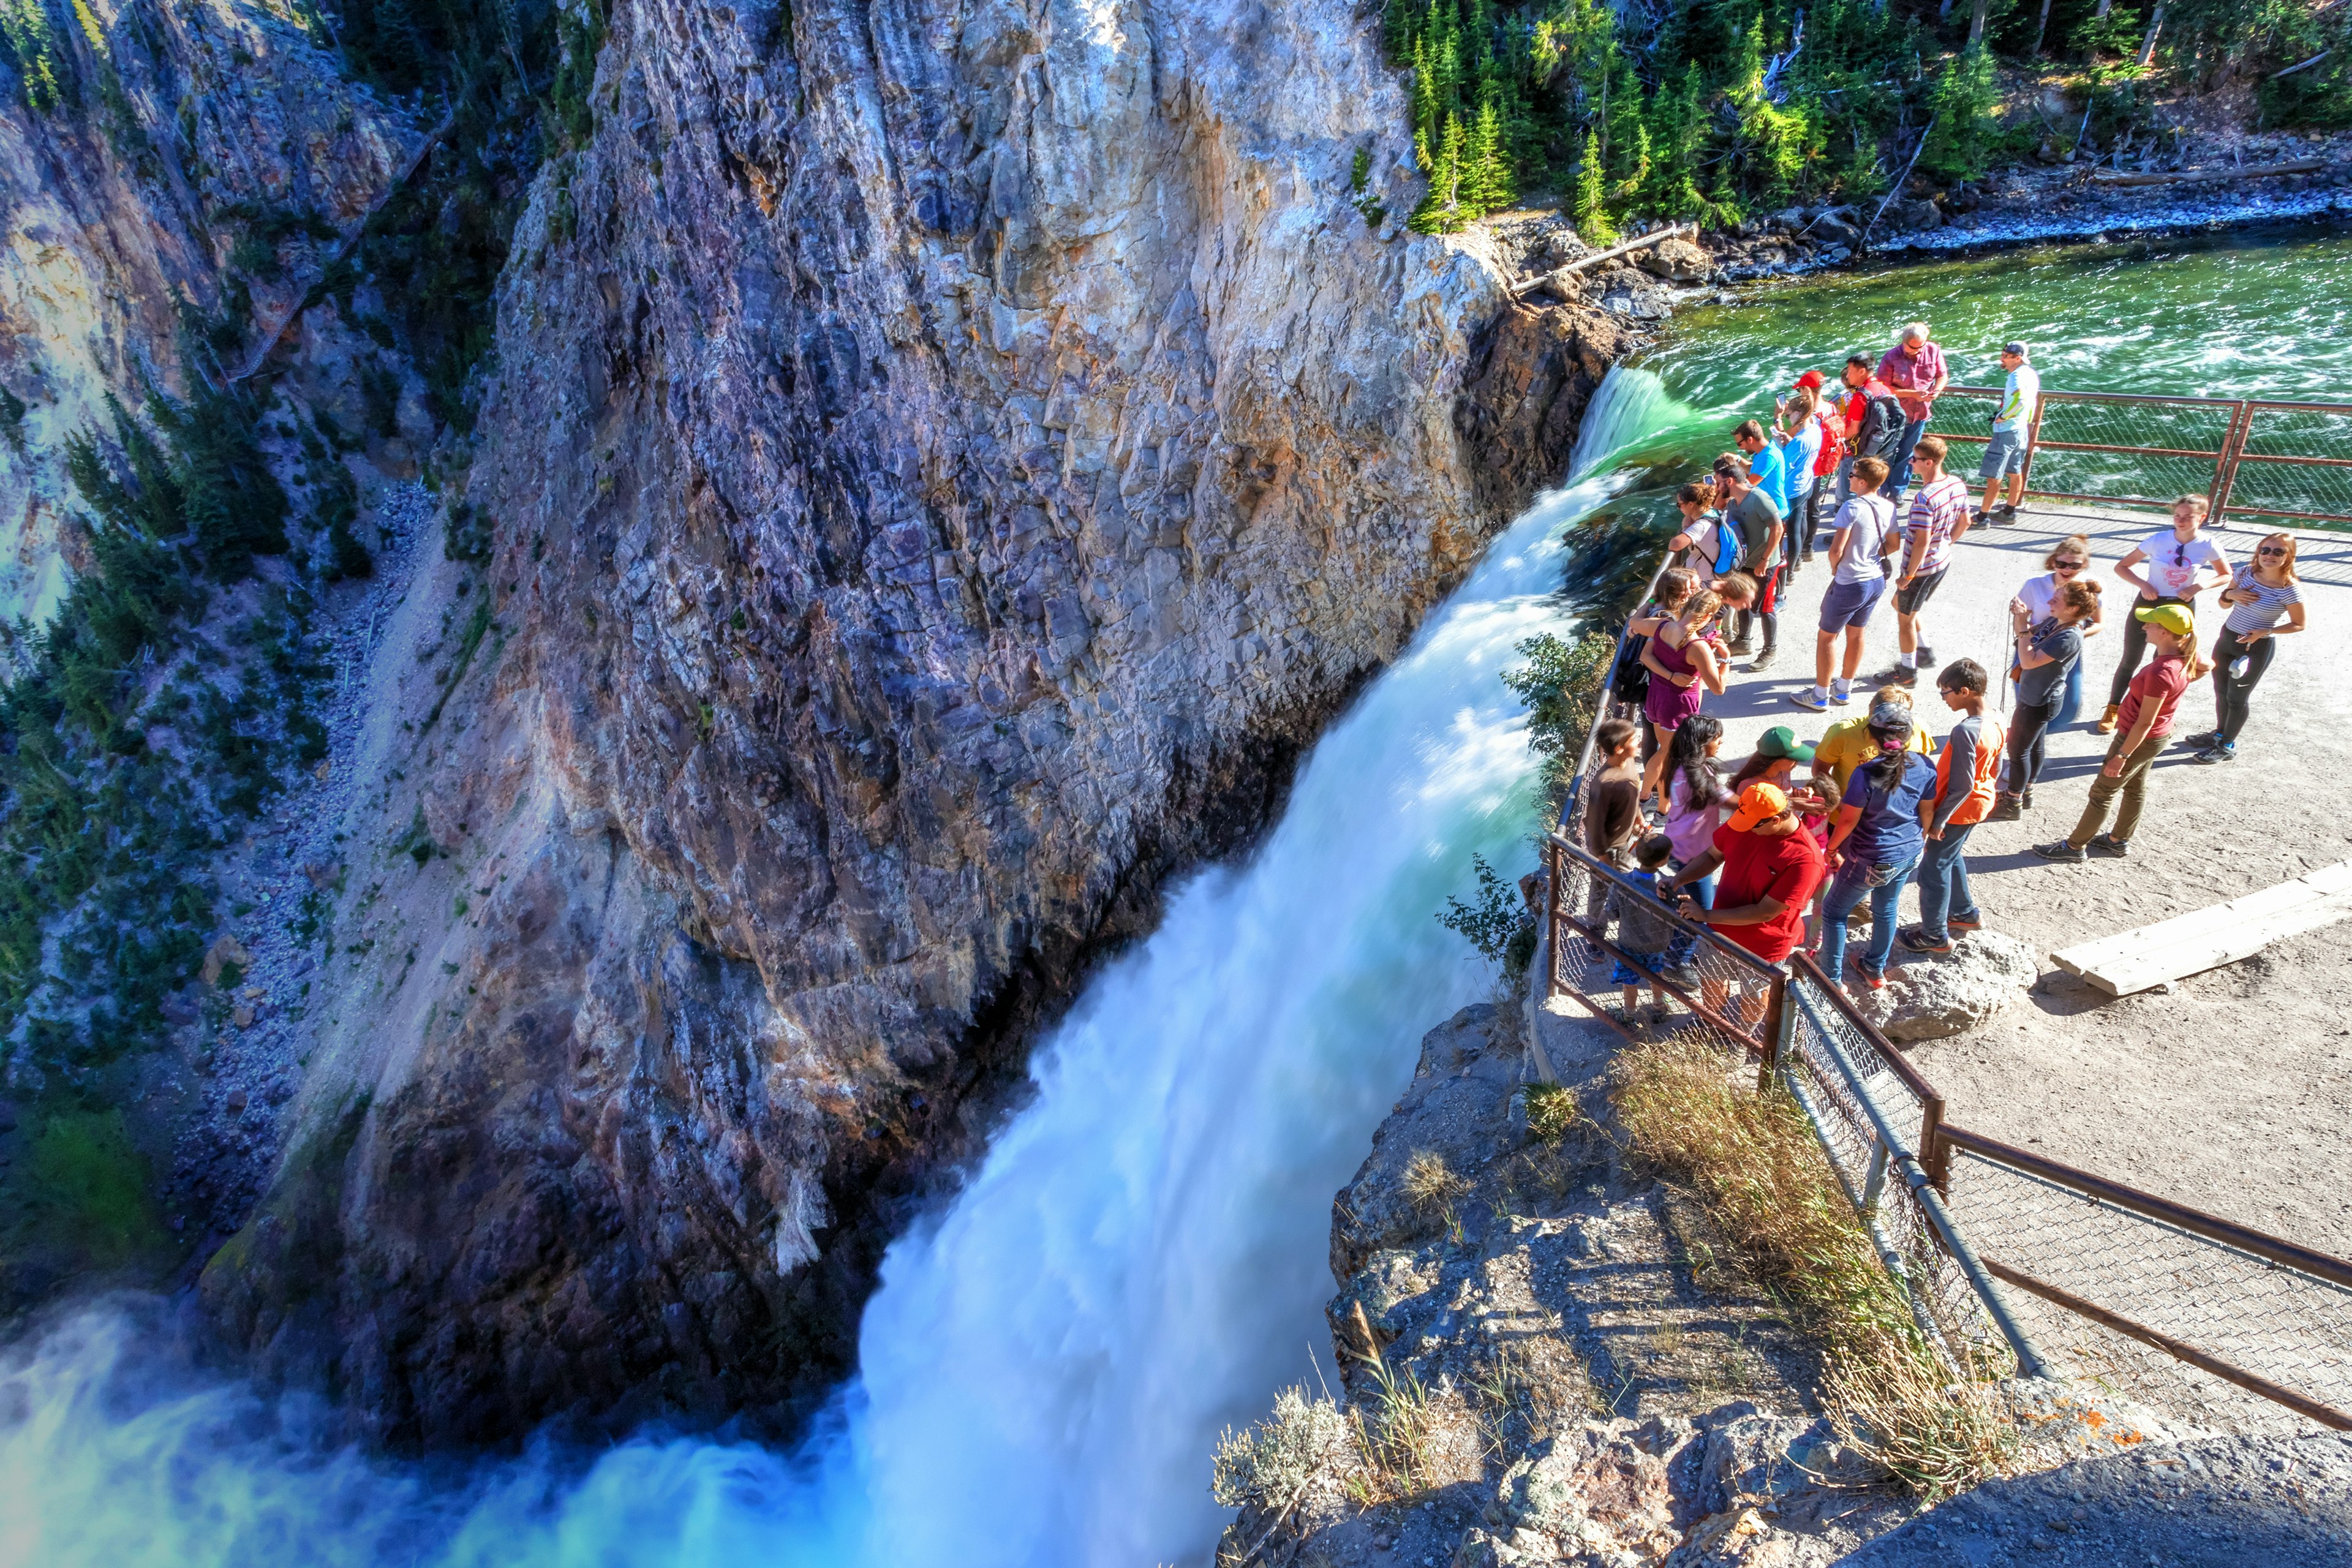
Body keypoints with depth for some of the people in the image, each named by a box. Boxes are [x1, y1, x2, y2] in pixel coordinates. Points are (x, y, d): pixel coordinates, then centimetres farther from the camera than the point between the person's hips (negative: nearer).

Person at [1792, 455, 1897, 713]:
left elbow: (1836, 550, -23)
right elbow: (1892, 545, 12)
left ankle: (1820, 696, 15)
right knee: (1855, 634, 21)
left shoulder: (1852, 507, -22)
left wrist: (1834, 567, -4)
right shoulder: (1888, 509, 1)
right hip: (1877, 580, 8)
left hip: (1850, 583, -8)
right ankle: (1844, 690, 34)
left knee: (1827, 636, 7)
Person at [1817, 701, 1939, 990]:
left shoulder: (1867, 774, -28)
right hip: (1909, 855, 6)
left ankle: (1832, 980, 19)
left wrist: (1832, 848, -1)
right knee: (1886, 910, 26)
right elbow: (1926, 811, 2)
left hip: (1872, 861, -6)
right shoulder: (1925, 768, -11)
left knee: (1834, 911, 13)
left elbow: (1849, 819, -18)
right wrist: (1921, 838, 21)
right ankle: (1875, 969, 44)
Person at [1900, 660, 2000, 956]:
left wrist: (1937, 821, -19)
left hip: (1958, 811, -9)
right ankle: (1965, 913, 45)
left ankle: (1935, 936, 18)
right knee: (1951, 858, 29)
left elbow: (1961, 786, -28)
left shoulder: (1965, 731, -31)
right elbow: (1995, 770, 10)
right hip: (1979, 804, 9)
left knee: (1933, 869, 6)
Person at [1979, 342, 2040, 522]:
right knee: (2015, 473, 18)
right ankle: (2010, 511, 28)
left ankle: (1983, 516, -4)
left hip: (2007, 431, -10)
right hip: (2022, 430, 10)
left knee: (1993, 476, -6)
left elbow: (2020, 399, -37)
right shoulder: (2032, 374, 10)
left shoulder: (2017, 376, -20)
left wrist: (2003, 417, -24)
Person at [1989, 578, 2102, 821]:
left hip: (2040, 702, -9)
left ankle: (2013, 804, 18)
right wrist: (2020, 616, -10)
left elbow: (2028, 661, -32)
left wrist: (2023, 626, -28)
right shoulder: (2054, 621, -5)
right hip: (2035, 695, 9)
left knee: (2018, 749, 4)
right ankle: (2025, 791, 40)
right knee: (2035, 745, 23)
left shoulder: (2069, 638, -30)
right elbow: (2025, 636, 10)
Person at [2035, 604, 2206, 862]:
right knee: (2135, 789, 24)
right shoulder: (2184, 656, -9)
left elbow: (2144, 723, -30)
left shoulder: (2160, 673, -35)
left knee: (2102, 792, 6)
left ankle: (2074, 847, 19)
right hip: (2154, 737, 9)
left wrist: (2121, 756, -23)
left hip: (2139, 739, -9)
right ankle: (2119, 840, 42)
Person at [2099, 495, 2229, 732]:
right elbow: (2121, 566, -6)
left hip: (2182, 608, 1)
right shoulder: (2158, 540, -14)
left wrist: (2199, 587, -14)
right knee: (2130, 661, 7)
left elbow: (2226, 575, 3)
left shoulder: (2207, 546, -12)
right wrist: (2143, 584, -20)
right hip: (2149, 603, -1)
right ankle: (2113, 710, 21)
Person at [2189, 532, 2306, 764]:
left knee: (2237, 697, 6)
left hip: (2257, 648, -6)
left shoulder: (2290, 589, -20)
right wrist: (2230, 594, -15)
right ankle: (2219, 733, 39)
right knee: (2220, 690, 19)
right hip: (2227, 638, 6)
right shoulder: (2245, 573, -6)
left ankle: (2228, 746, 22)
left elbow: (2299, 624, -10)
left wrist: (2265, 632, -23)